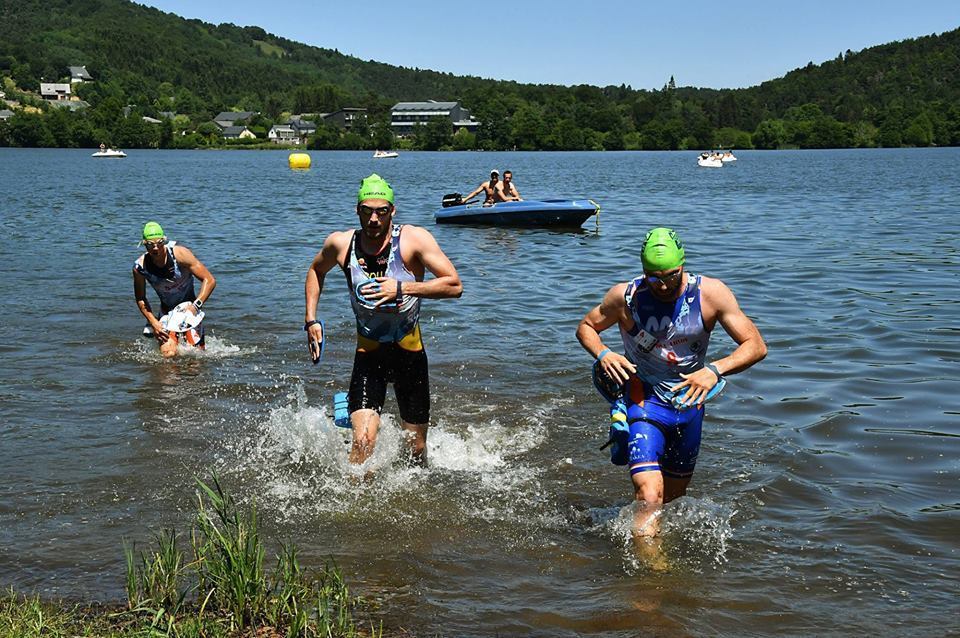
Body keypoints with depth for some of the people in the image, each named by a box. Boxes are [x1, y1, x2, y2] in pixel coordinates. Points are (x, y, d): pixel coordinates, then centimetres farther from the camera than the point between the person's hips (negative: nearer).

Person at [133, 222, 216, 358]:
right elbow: (140, 299, -1)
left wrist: (195, 306, -31)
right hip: (167, 310, 1)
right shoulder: (140, 267, -16)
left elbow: (209, 281, -21)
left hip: (189, 307, -1)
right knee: (168, 354, -15)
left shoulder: (179, 254, -23)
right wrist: (153, 322, -12)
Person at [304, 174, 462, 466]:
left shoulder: (413, 239, -15)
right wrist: (311, 320, 6)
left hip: (410, 351, 0)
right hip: (369, 352, 0)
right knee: (363, 440, -19)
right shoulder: (340, 243, -7)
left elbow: (454, 286, -20)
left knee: (417, 448, 11)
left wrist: (402, 288, -28)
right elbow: (316, 271, 16)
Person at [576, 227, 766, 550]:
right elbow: (585, 327, 2)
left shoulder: (710, 293, -15)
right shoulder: (625, 297, -16)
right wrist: (602, 354, -20)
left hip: (690, 401, 3)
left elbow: (756, 345, -15)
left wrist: (714, 369, -33)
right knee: (650, 497, -22)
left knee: (674, 496, 20)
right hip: (644, 401, -3)